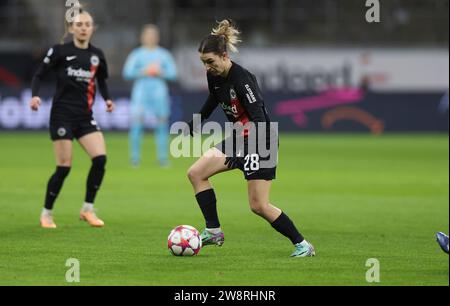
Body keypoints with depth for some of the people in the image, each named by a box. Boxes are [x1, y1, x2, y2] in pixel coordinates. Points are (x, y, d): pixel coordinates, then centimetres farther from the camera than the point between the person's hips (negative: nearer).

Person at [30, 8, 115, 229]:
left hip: (85, 116, 4)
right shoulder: (60, 51, -5)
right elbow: (39, 74, -1)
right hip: (62, 114, -4)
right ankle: (46, 213, 12)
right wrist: (35, 95, -18)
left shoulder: (97, 55, 8)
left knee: (100, 158, -13)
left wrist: (107, 99, 5)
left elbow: (101, 81, 23)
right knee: (64, 167, -7)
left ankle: (88, 209, 3)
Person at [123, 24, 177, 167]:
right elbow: (127, 72, -3)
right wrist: (143, 72, -12)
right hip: (141, 90, -2)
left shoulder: (164, 54, 9)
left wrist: (160, 72, -9)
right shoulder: (137, 54, 5)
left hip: (159, 92, 2)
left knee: (162, 124, 1)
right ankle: (135, 157, -6)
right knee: (137, 122, -11)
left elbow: (173, 73, 6)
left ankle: (163, 157, 7)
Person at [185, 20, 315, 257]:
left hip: (259, 141, -9)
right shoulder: (214, 76, -1)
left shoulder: (241, 79, -25)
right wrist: (195, 124, 33)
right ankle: (214, 231, 3)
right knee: (196, 173, 0)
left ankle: (302, 245, 3)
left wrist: (245, 151, -41)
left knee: (259, 206, -9)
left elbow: (259, 119, -31)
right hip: (238, 139, 9)